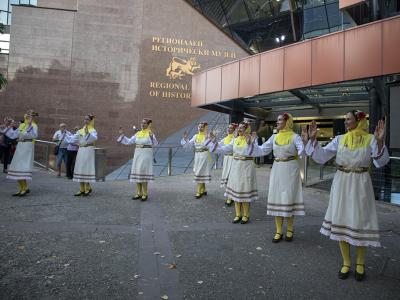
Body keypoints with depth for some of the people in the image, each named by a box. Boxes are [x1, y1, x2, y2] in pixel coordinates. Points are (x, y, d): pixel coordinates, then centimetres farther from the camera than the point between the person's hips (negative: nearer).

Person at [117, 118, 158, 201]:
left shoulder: (150, 133, -6)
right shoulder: (138, 133, 12)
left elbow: (155, 144, -23)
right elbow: (128, 142, 14)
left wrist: (151, 135, -37)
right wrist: (122, 135, 5)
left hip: (146, 155, -6)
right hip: (138, 154, 6)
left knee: (143, 173, -9)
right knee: (137, 173, 5)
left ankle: (145, 194, 0)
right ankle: (139, 193, 13)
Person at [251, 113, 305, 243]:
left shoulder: (294, 136, -5)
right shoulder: (274, 137, 8)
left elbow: (303, 150, -20)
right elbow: (262, 150, 9)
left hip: (290, 170, -4)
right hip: (277, 170, 4)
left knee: (289, 198, 3)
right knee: (276, 198, 5)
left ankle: (289, 230, 22)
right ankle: (278, 231, 17)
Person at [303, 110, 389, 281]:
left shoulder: (370, 139, -2)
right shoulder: (339, 139, 4)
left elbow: (381, 162, -13)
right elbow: (321, 156, -1)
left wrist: (380, 142, -28)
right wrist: (312, 139, -12)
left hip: (360, 185, -2)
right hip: (341, 184, 2)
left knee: (360, 221, 5)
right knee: (341, 222, 6)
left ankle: (360, 264, 27)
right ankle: (346, 263, 23)